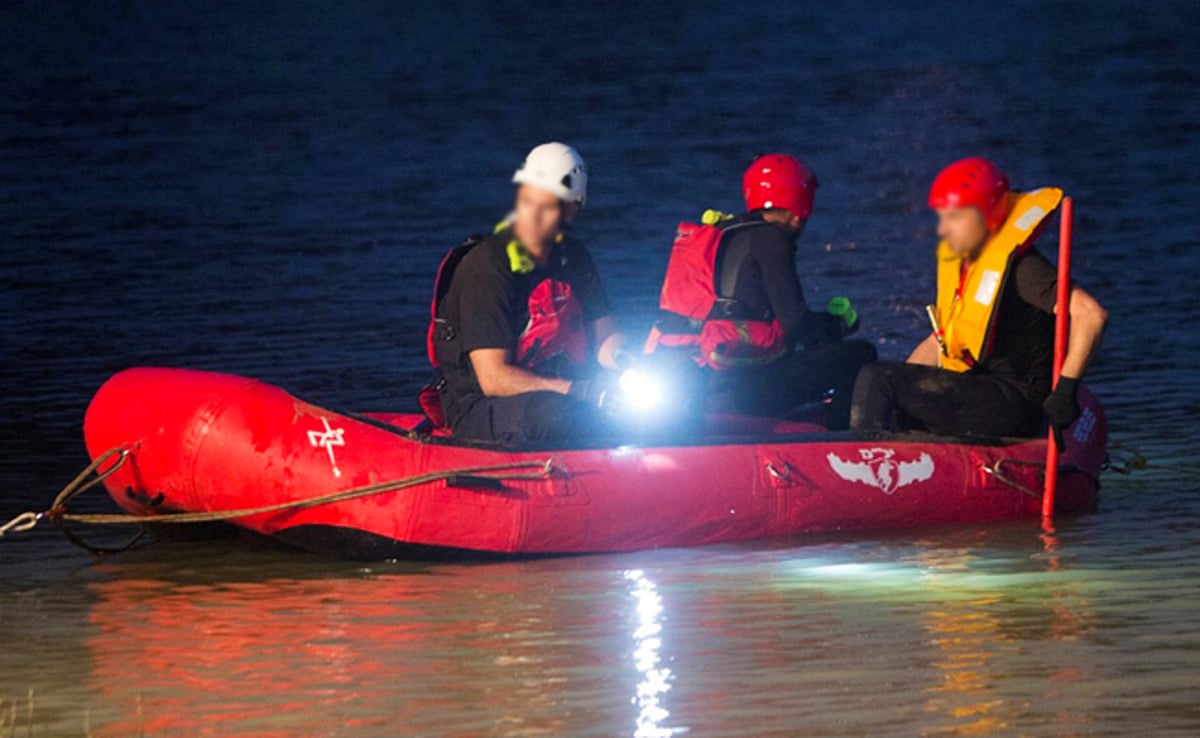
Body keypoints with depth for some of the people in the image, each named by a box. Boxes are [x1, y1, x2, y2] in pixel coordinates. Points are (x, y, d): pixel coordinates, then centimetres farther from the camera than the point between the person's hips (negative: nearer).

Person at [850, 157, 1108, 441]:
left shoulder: (1018, 266, -13)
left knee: (876, 380, -18)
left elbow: (1090, 314, -23)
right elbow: (939, 340, 25)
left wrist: (1066, 391, -23)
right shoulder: (958, 263, 15)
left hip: (1012, 406, -9)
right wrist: (898, 387, 12)